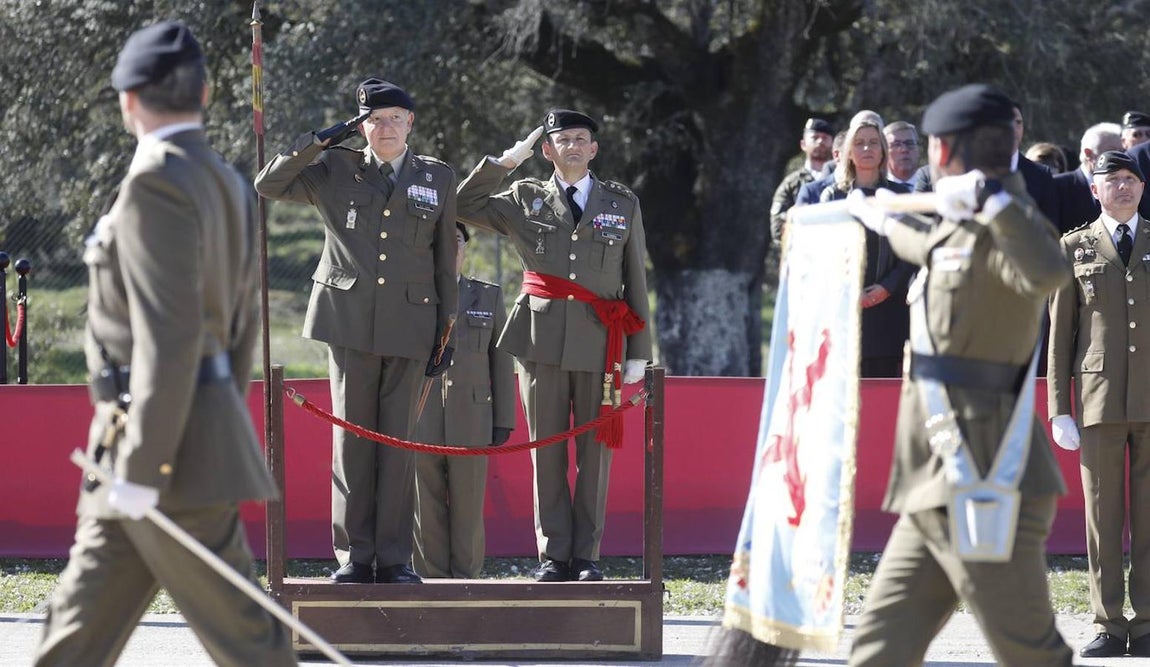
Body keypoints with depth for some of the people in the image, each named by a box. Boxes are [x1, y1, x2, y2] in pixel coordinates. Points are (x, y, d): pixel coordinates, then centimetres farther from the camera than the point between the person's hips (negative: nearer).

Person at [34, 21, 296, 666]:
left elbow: (169, 337, -22)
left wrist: (142, 467, -21)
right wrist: (221, 437, 25)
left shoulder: (156, 184, -16)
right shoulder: (229, 185, 13)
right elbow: (241, 327, 18)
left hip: (166, 443, -10)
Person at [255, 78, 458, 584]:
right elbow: (268, 185, 2)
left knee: (398, 441, 0)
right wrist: (320, 142, -5)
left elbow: (445, 259, 12)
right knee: (352, 438, -1)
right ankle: (354, 557, 3)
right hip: (350, 323, 0)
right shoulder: (335, 171, 7)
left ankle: (394, 559, 5)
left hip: (410, 326, 0)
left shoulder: (437, 178, 9)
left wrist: (447, 329, 8)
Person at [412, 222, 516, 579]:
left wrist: (503, 422, 5)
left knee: (468, 506, 1)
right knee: (426, 506, 0)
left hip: (471, 422, 1)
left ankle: (466, 579, 7)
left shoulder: (489, 297, 13)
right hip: (421, 425, -1)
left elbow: (502, 362, 12)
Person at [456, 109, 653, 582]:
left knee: (595, 452, 0)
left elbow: (635, 281, 11)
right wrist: (504, 162, 4)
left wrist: (639, 351, 7)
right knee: (547, 451, 1)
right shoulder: (526, 200, 11)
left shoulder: (623, 205, 11)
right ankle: (553, 555, 6)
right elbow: (464, 207, 9)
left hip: (599, 342, 0)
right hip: (542, 339, 0)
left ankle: (587, 556, 6)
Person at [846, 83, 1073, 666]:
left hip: (984, 488, -10)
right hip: (936, 499, 10)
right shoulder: (958, 229, 19)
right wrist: (884, 221, 62)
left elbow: (1048, 273, -34)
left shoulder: (1005, 225, -10)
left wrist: (994, 201, -39)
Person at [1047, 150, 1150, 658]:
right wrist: (1059, 408, 1)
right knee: (1102, 515, 0)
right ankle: (1108, 625, 5)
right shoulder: (1076, 248, 10)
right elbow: (1060, 332, 8)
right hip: (1099, 400, 0)